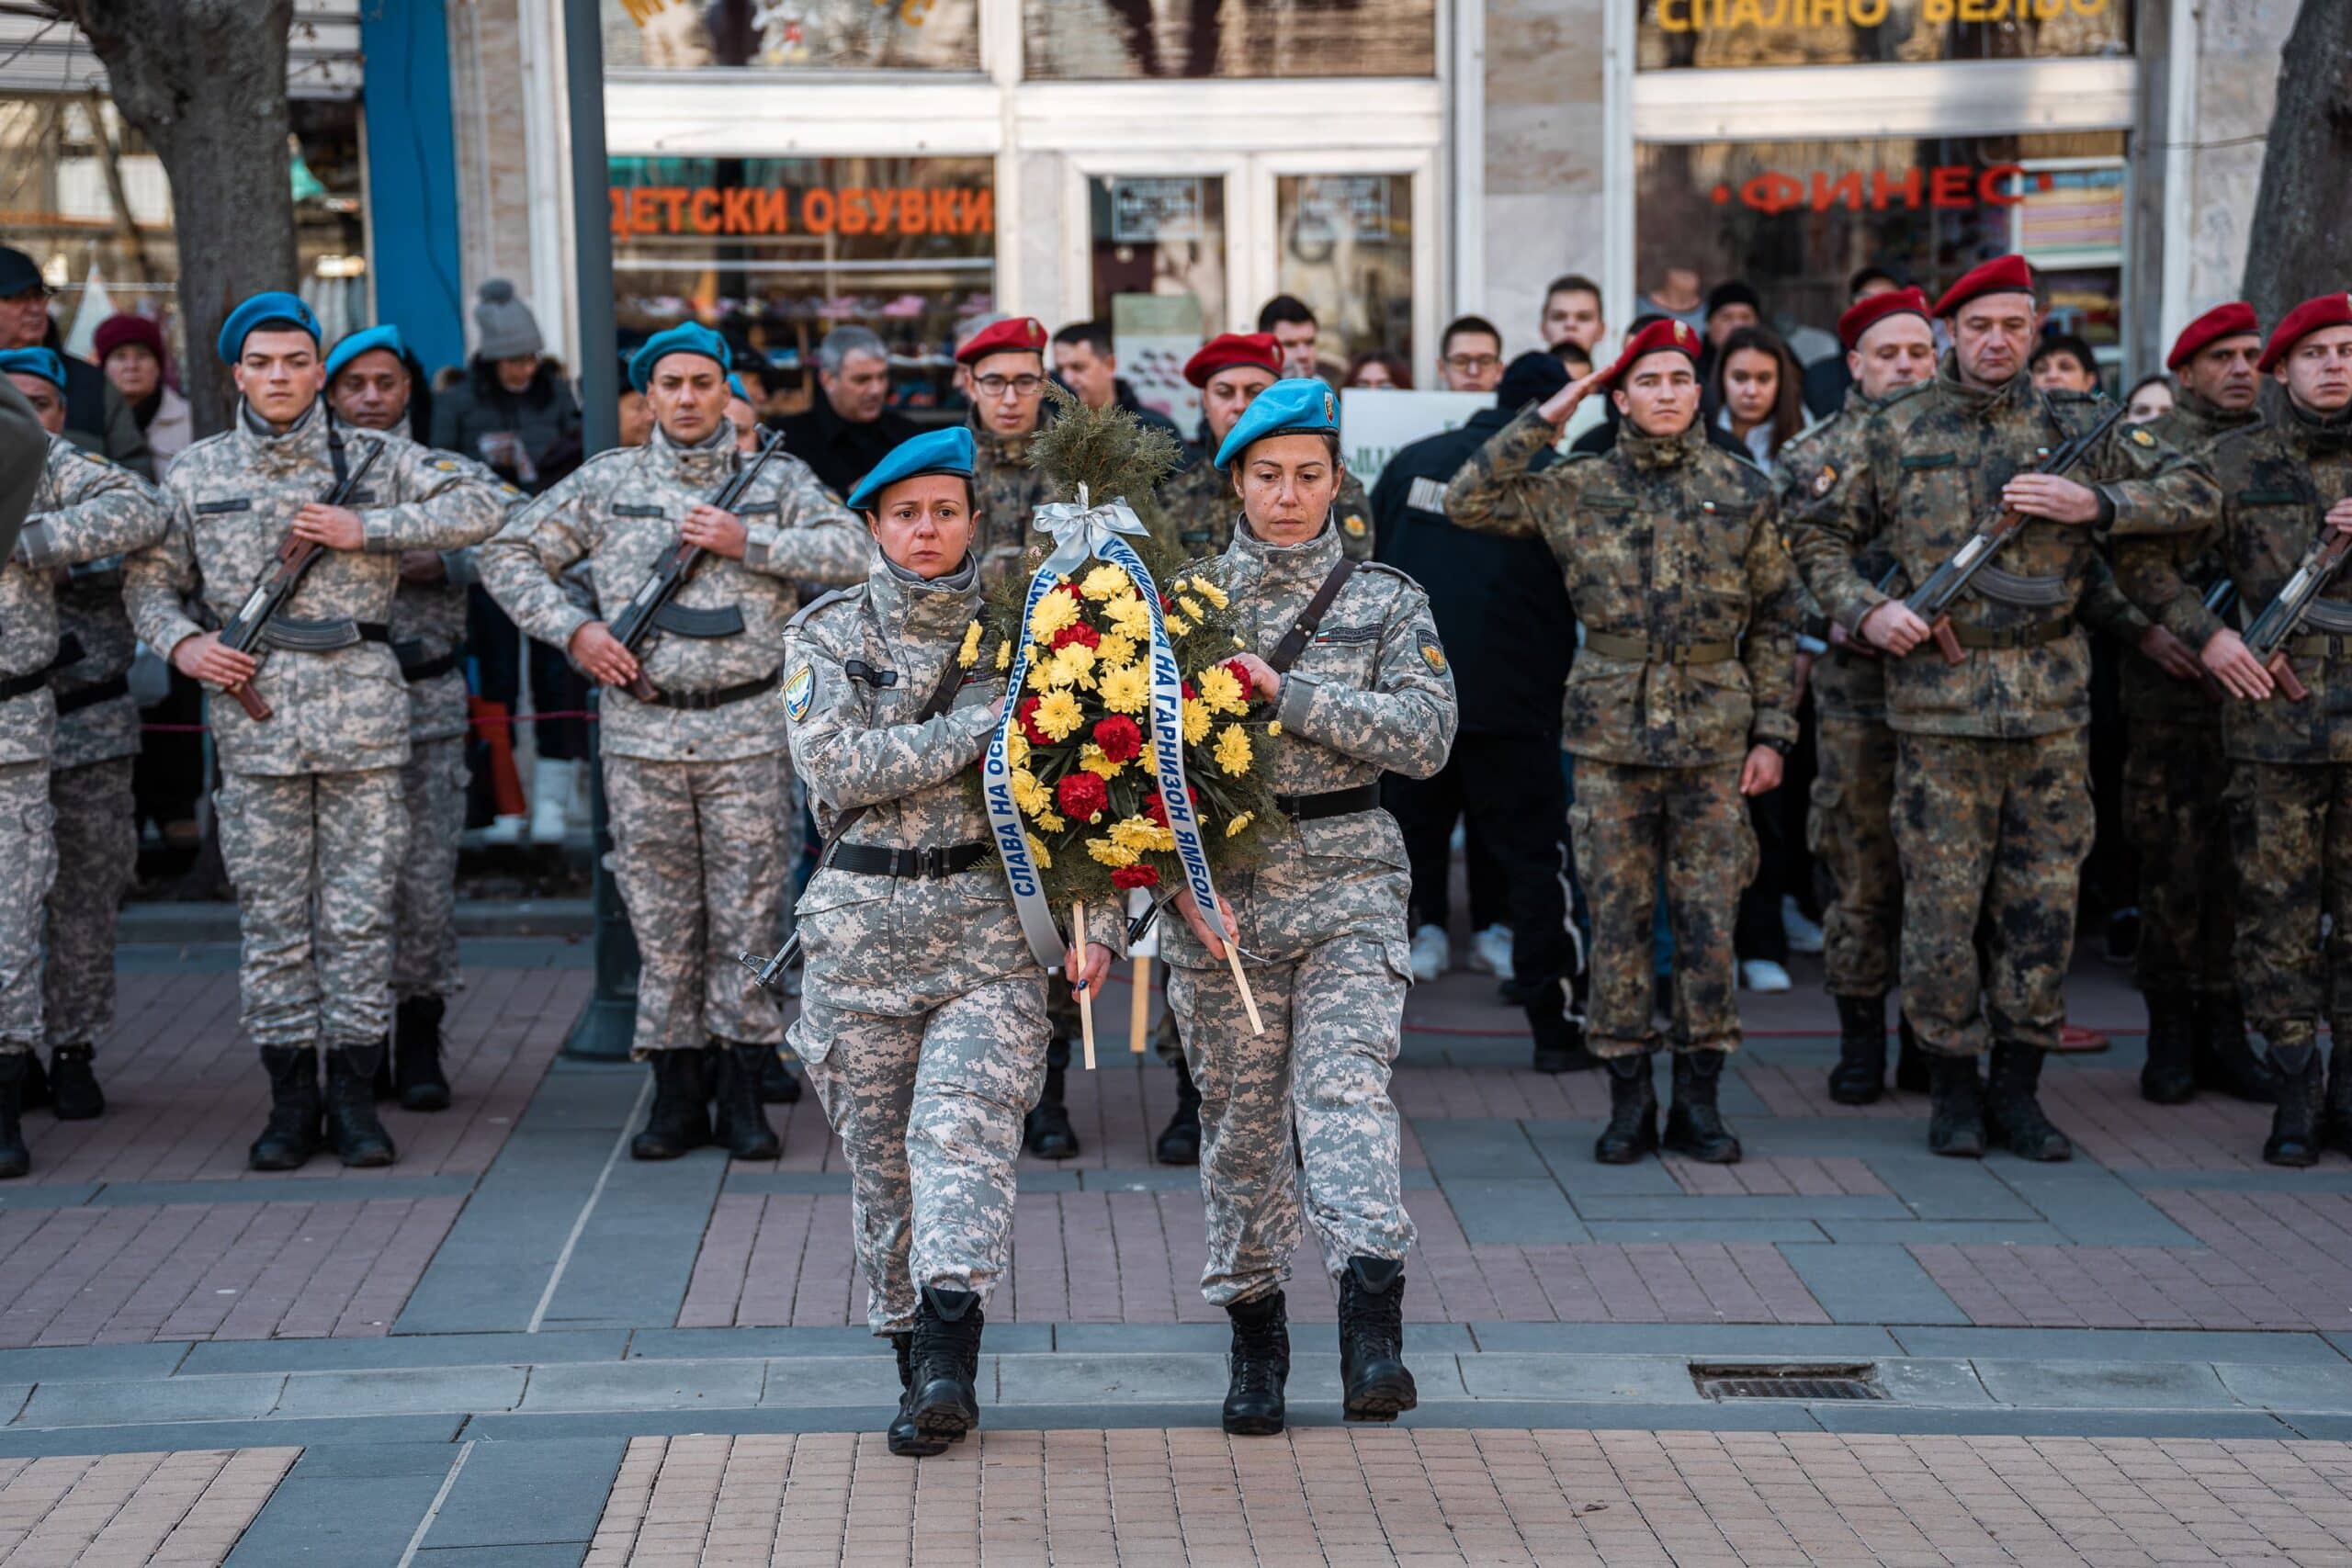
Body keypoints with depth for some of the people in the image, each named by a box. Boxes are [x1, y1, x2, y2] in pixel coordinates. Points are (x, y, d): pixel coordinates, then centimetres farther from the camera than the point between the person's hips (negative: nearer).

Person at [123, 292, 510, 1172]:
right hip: (253, 710, 1)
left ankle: (355, 1100, 8)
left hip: (361, 708, -1)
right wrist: (180, 642, -5)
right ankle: (291, 1103, 11)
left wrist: (366, 530, -10)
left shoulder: (376, 459, 6)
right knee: (270, 912, 3)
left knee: (361, 909, 0)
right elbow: (150, 579, 15)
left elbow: (481, 506, -2)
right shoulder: (196, 473, 11)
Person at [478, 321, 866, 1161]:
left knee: (747, 911, 1)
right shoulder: (606, 481, 9)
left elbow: (852, 552, -5)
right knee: (659, 914, 4)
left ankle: (741, 1092, 10)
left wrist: (747, 542, -11)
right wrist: (572, 627, -1)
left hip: (746, 728, -1)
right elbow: (510, 554, 13)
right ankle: (676, 1091, 13)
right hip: (642, 727, 1)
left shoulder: (775, 477, 8)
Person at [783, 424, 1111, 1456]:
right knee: (881, 1156, 5)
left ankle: (949, 1354, -25)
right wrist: (984, 726, -14)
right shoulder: (826, 633, 7)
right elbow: (836, 765, -10)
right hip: (862, 919, 1)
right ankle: (921, 1371, 16)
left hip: (992, 917, -1)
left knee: (963, 1126, -19)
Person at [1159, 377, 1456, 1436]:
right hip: (1218, 878, 2)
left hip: (1349, 879, -1)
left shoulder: (1387, 601, 6)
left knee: (1346, 1085, -18)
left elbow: (1426, 736, -7)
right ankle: (1254, 1340, 18)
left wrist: (1285, 691, -13)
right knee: (1240, 1115, 5)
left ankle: (1373, 1339, -28)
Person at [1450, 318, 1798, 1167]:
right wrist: (1541, 421, -3)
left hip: (1714, 732, 0)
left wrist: (1773, 734, 2)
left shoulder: (1745, 490, 6)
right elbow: (1468, 502, -1)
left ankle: (1699, 1101, 12)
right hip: (1611, 731, 0)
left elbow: (1776, 619, 8)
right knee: (1616, 916, 2)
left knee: (1708, 920, 2)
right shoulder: (1577, 489, 6)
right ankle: (1628, 1101, 11)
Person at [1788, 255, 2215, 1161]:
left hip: (2051, 701, 2)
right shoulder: (1897, 431, 5)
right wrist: (1865, 611, -5)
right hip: (1938, 699, -2)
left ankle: (2018, 1088, 17)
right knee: (1942, 901, -1)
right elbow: (1821, 534, 11)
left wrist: (2096, 503, -6)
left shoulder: (2074, 428, 9)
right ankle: (1954, 1090, 13)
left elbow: (2192, 493, 10)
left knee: (2043, 901, 5)